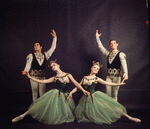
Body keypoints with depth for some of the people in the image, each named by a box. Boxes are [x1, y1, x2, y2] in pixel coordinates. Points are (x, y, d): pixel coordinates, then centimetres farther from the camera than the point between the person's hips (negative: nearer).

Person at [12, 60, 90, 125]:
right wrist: (29, 77, -5)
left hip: (65, 96, 2)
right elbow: (41, 81, 0)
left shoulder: (68, 75, 5)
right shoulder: (54, 78, 4)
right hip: (56, 95, -2)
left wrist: (83, 90, -12)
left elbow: (76, 83, 1)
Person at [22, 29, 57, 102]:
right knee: (34, 94, 6)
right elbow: (28, 64, -13)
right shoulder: (31, 56, -1)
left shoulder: (45, 55, 9)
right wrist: (25, 71, -34)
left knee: (43, 94, 3)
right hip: (34, 76, -2)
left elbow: (53, 48, 12)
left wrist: (54, 37, 10)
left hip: (42, 77, 2)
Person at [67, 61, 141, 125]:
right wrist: (71, 92, -6)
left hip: (96, 96, -2)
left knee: (109, 105, -11)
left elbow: (108, 83, -3)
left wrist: (119, 84, -12)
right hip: (87, 98, 3)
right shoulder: (84, 78, 7)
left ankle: (129, 117, -8)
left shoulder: (96, 79, 1)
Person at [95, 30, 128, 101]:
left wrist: (125, 73, -32)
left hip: (117, 75, -5)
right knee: (108, 94, 2)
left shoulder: (120, 54, -3)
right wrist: (97, 37, 21)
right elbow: (101, 47, 22)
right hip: (109, 75, 5)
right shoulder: (108, 54, 14)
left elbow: (124, 64, -16)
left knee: (114, 94, -2)